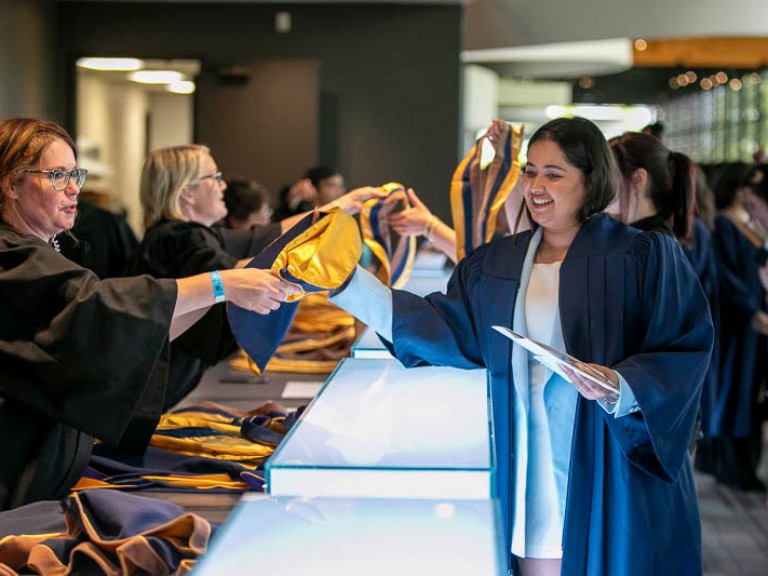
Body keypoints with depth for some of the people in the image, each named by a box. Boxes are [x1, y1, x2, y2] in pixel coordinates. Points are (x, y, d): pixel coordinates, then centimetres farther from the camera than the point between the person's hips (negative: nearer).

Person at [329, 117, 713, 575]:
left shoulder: (646, 258, -5)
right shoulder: (498, 263, 11)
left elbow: (687, 351, -8)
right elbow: (450, 329, 5)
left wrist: (623, 386, -26)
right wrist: (350, 283, 0)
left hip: (614, 475, -3)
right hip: (529, 466, 4)